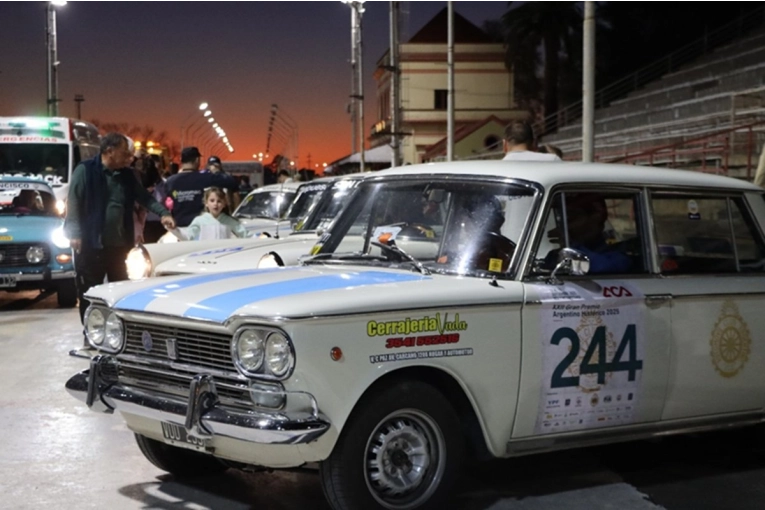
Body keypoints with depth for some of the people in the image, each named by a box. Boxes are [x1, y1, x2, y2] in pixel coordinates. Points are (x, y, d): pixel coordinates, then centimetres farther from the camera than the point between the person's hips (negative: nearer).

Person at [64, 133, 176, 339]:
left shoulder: (127, 175, 11)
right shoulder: (85, 171, -8)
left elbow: (144, 197, 11)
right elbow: (73, 202, -11)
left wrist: (163, 213, -5)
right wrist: (74, 233, -18)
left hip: (119, 244, 6)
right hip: (90, 244, -5)